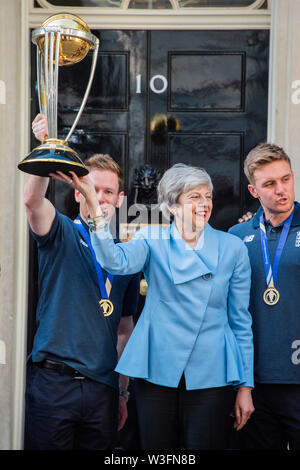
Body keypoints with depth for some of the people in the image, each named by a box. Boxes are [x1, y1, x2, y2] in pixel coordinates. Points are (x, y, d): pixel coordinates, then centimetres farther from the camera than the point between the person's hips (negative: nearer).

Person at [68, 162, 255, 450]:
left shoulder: (232, 248, 3)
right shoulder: (152, 240, 2)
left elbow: (240, 320, 6)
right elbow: (116, 262, -20)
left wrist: (245, 386, 3)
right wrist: (94, 205, -33)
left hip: (210, 375, 0)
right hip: (157, 371, 0)